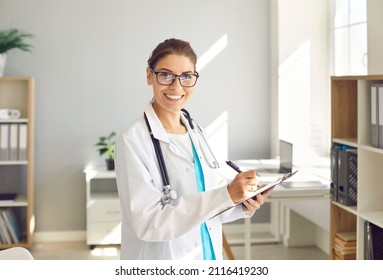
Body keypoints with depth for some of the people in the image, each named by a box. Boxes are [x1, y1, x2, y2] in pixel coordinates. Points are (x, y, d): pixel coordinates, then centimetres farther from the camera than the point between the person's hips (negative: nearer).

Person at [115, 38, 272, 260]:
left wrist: (242, 207, -9)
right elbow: (148, 222, -24)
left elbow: (203, 205, 9)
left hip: (207, 254, 6)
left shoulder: (195, 131, 1)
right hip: (161, 263, -6)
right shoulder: (133, 140, -17)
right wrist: (226, 195, -28)